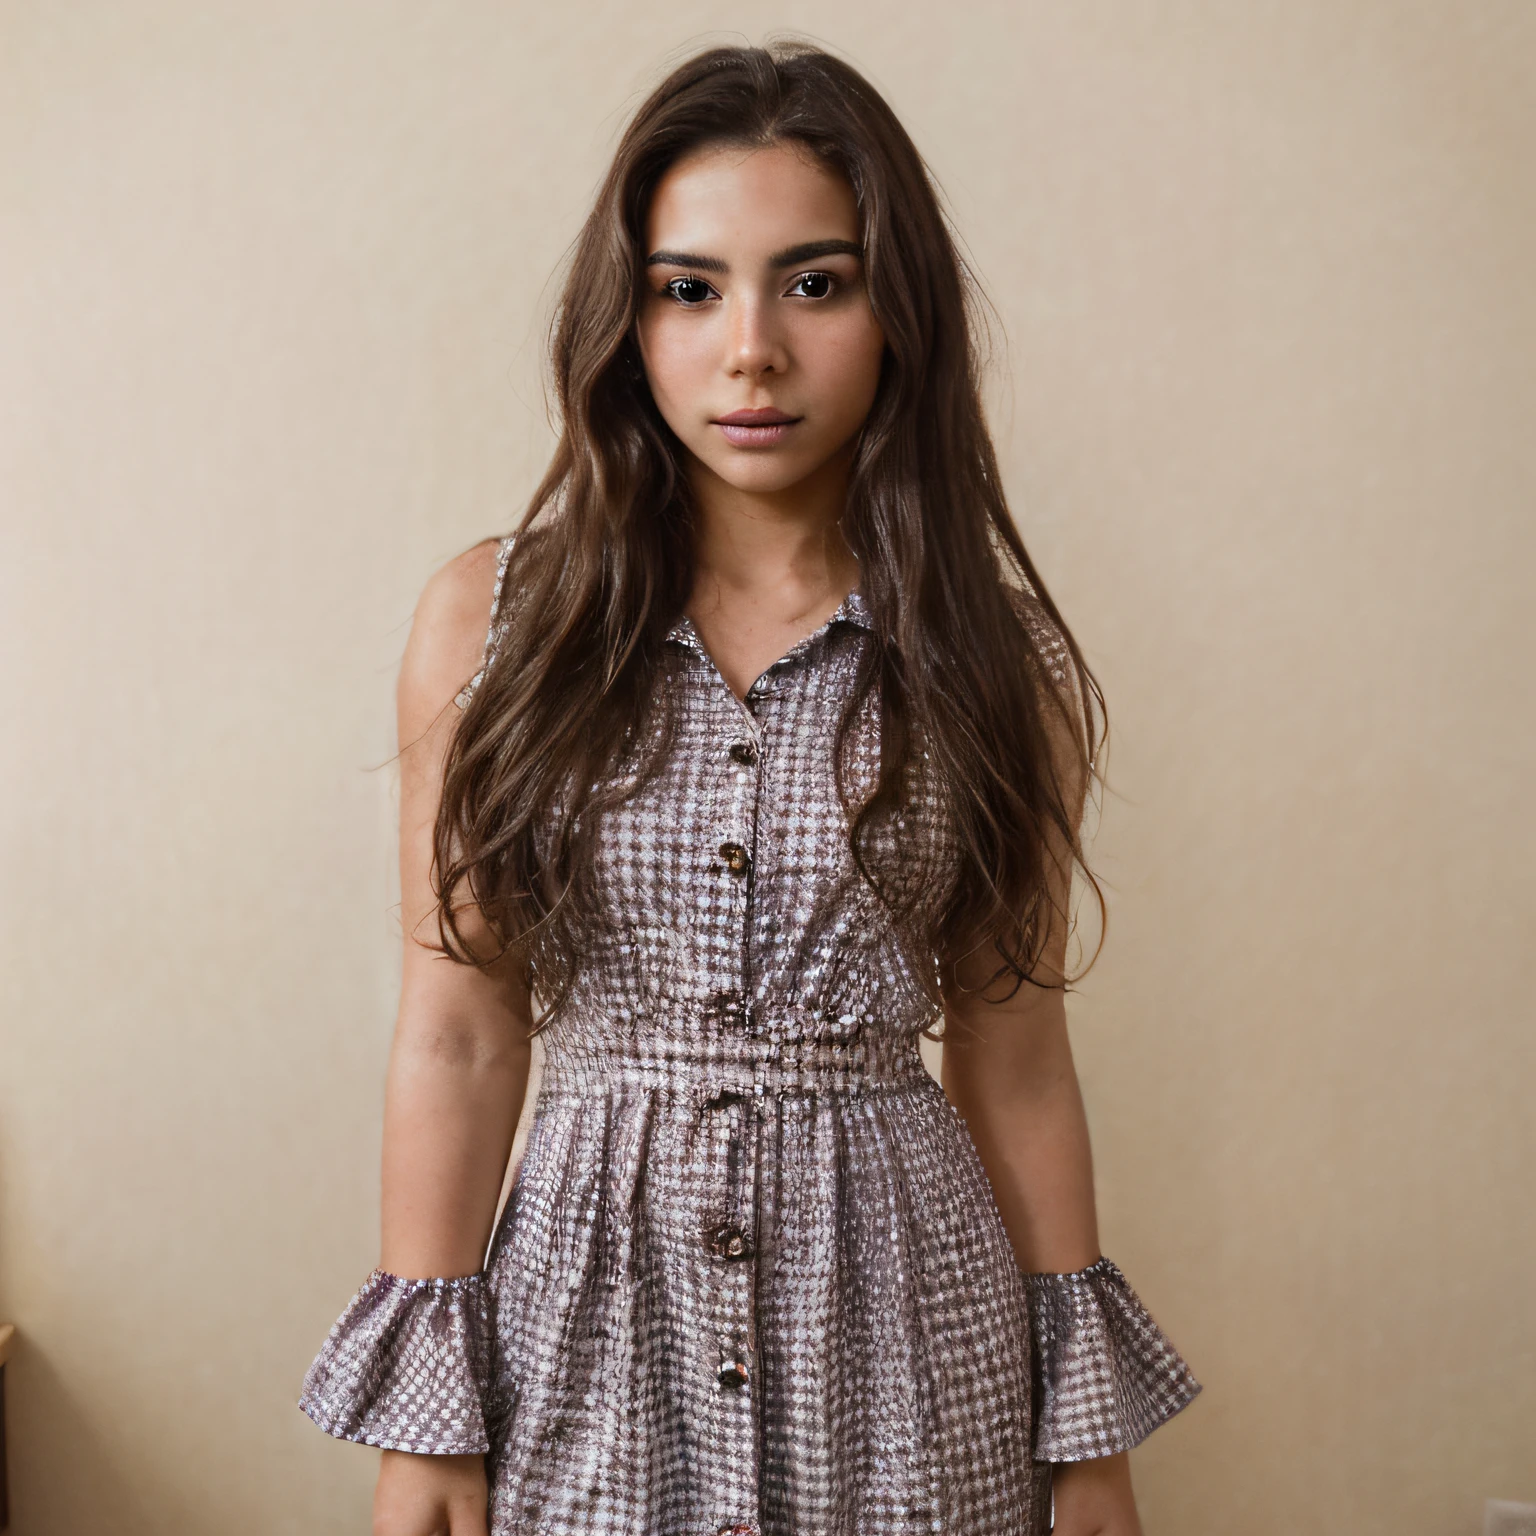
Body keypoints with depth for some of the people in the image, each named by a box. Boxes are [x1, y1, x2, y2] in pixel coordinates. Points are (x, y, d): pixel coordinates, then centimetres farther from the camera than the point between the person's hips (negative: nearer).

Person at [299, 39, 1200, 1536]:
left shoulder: (993, 659, -2)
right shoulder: (491, 620, -3)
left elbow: (1015, 1063, 2)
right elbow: (457, 1039, -2)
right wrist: (422, 1415, -3)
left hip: (901, 1312, 1)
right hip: (589, 1300, 0)